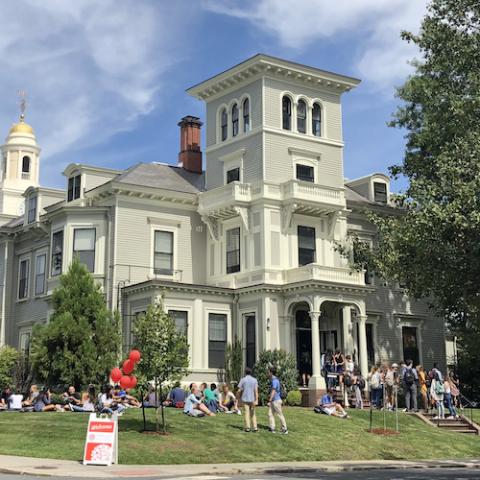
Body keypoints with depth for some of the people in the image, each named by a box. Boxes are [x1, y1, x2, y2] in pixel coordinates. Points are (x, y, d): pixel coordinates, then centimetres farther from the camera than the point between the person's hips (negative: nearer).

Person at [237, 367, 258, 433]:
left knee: (247, 413, 3)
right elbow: (256, 390, -8)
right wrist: (256, 400, -11)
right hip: (252, 399, 1)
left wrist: (240, 397, 12)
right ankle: (255, 427, 3)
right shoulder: (254, 380, -1)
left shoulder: (242, 380, -4)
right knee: (253, 413, 10)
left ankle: (247, 427, 1)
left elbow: (239, 390, -4)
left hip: (245, 399, -1)